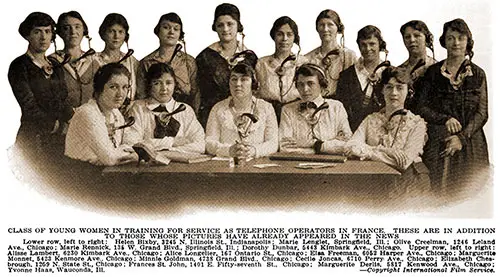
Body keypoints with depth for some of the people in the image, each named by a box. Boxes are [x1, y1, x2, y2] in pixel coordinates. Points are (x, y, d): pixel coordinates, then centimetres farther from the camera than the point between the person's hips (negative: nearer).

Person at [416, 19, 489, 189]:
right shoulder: (433, 72, 8)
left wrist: (462, 137, -11)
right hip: (439, 142, -1)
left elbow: (482, 113, 3)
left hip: (470, 141, 1)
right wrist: (445, 119, -11)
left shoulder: (478, 74, 9)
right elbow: (422, 107, 5)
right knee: (439, 185, -7)